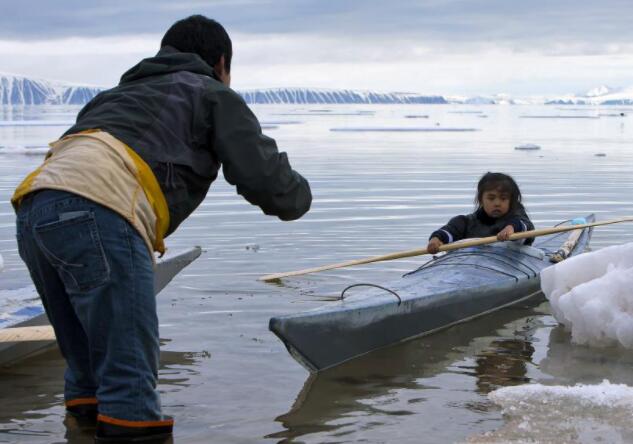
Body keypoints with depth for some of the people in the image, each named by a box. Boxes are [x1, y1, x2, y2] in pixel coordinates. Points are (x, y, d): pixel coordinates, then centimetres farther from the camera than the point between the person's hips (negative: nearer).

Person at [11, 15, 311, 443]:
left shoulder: (122, 93, 39)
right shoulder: (215, 96, 19)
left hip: (33, 206, 8)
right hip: (96, 214, -7)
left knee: (89, 359, 20)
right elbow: (265, 180, 11)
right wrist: (298, 195, 34)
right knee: (130, 364, -5)